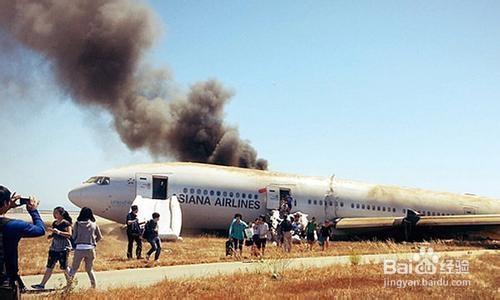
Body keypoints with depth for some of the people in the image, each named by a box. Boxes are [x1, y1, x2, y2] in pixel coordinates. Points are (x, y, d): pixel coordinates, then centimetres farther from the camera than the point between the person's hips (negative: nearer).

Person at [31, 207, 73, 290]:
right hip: (54, 247, 7)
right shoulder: (54, 223, 14)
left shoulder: (66, 223, -8)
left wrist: (59, 232, -27)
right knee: (49, 267, 6)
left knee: (64, 267, -2)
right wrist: (51, 235, 5)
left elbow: (69, 234, -18)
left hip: (63, 248, -7)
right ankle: (42, 285, 6)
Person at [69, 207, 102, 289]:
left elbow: (74, 237, 0)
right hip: (90, 249, 2)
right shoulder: (94, 225, 3)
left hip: (79, 248, -2)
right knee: (89, 269, 15)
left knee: (74, 267, 14)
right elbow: (100, 237, 7)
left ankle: (69, 282, 10)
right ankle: (93, 285, 12)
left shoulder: (77, 224, -1)